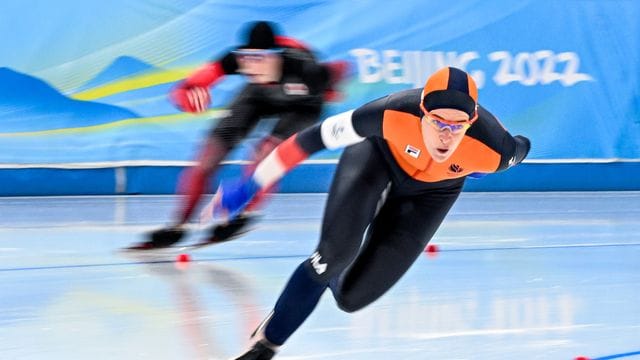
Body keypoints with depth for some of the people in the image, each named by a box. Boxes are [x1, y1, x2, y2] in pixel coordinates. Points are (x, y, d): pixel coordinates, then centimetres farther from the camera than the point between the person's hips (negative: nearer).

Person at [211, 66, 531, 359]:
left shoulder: (493, 150, -37)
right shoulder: (394, 115, -40)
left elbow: (520, 148, -11)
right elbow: (315, 138, -31)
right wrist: (250, 187, -27)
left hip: (432, 191, 2)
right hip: (379, 153, -1)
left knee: (351, 297, -4)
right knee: (335, 253, -24)